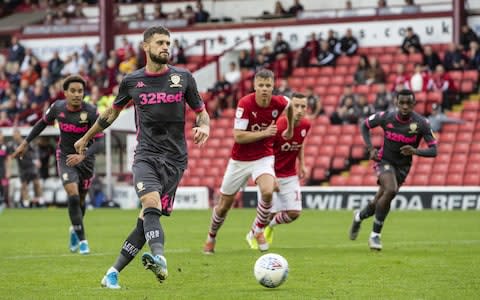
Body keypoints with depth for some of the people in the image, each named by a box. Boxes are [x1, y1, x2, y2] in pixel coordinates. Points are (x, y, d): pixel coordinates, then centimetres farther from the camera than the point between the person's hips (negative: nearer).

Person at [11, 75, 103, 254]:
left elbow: (98, 140, -21)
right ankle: (82, 240, -11)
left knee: (80, 200, 12)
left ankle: (75, 230, 43)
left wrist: (83, 156, -37)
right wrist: (25, 143, 14)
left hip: (85, 159, 0)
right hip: (65, 158, 0)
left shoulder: (91, 112, -19)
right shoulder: (57, 107, -10)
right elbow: (43, 122, 11)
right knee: (73, 195, -19)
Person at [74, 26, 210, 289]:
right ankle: (159, 258, -47)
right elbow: (112, 112, 23)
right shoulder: (132, 81, 6)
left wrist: (204, 127, -10)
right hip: (145, 155, 0)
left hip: (174, 159, 1)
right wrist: (86, 138, 32)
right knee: (151, 202, -28)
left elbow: (201, 112, 14)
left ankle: (114, 272, 2)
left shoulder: (183, 78, 5)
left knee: (147, 218, -5)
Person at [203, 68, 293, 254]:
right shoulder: (245, 103, -21)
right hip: (240, 160, -1)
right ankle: (211, 237, 38)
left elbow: (289, 105, 16)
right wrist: (264, 133, -26)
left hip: (263, 158, 1)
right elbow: (238, 136, -23)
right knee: (224, 205, 9)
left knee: (267, 192, -29)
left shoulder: (279, 102, -11)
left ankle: (257, 231, -3)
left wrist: (290, 129, 25)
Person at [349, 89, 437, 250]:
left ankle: (359, 216, 43)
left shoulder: (421, 124, -17)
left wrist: (415, 151, -36)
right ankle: (375, 234, -17)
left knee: (378, 203, 6)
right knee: (390, 190, -30)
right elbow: (364, 126, 4)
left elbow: (433, 151, -17)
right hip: (385, 161, -2)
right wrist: (371, 149, -7)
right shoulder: (386, 117, -15)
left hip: (402, 167, 2)